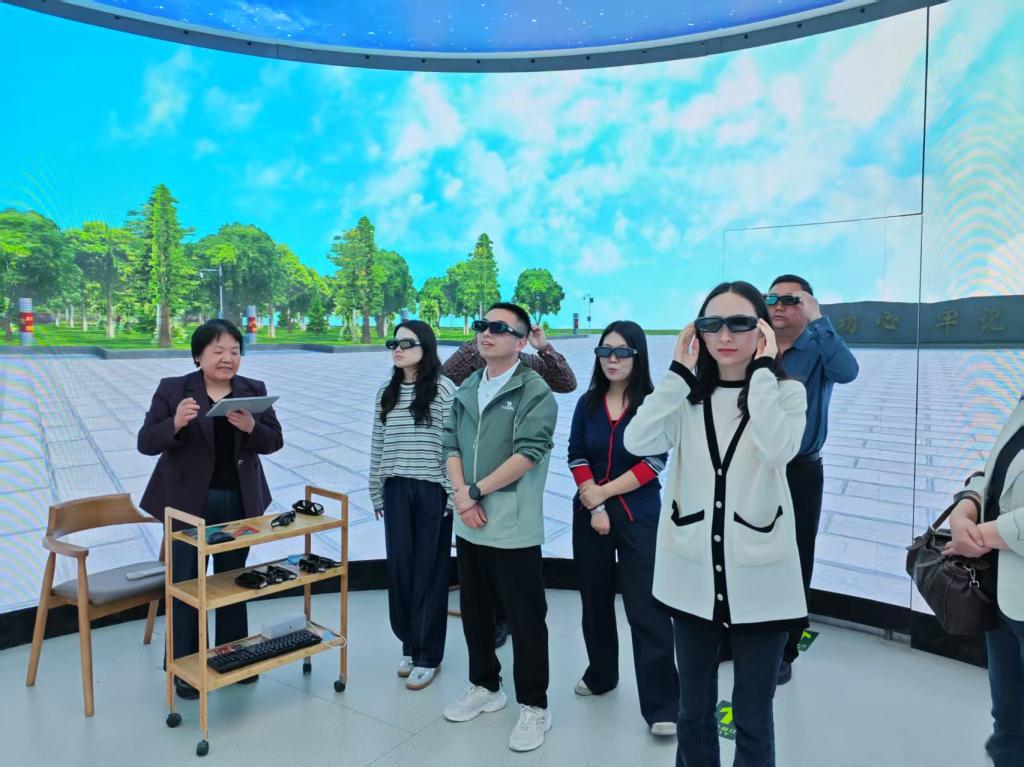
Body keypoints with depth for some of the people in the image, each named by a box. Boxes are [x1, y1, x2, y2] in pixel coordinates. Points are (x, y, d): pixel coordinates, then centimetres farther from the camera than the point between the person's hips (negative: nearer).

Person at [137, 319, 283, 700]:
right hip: (188, 502, -2)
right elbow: (146, 443, -8)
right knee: (186, 583, 6)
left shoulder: (254, 390, 2)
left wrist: (252, 427, -22)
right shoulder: (172, 389, -5)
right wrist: (175, 424, -28)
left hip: (239, 502, 3)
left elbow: (274, 441, -2)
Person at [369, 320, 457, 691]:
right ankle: (410, 644, 27)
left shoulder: (445, 389, -7)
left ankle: (428, 654, 17)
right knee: (399, 568, 9)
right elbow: (378, 445, 12)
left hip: (432, 490, -5)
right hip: (396, 491, 5)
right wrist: (376, 492, 12)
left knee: (429, 570, 4)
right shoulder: (386, 393, 9)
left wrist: (453, 494, -11)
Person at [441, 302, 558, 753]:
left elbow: (529, 453, -19)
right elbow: (451, 444, 10)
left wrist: (476, 490, -15)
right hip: (469, 524, 7)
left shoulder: (535, 391, -9)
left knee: (525, 619, 4)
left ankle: (533, 706, 21)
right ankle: (484, 687, 38)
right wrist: (460, 494, -7)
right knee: (475, 612, 19)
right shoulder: (467, 389, 12)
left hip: (513, 527, -7)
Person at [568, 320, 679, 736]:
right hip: (589, 514, 4)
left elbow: (653, 464, -13)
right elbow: (576, 457, 0)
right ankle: (600, 675, 36)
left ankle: (661, 706, 3)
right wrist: (595, 505, -10)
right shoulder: (588, 403, 4)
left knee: (647, 609, -5)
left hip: (639, 516, -4)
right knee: (595, 601, 15)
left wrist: (604, 492, -13)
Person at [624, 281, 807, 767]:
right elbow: (638, 442, -14)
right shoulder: (688, 395, 3)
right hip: (693, 574, 2)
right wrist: (679, 370, -12)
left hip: (758, 577, -2)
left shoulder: (787, 393, -2)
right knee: (693, 712, 18)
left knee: (752, 719, 12)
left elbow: (778, 450, -24)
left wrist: (762, 370, -18)